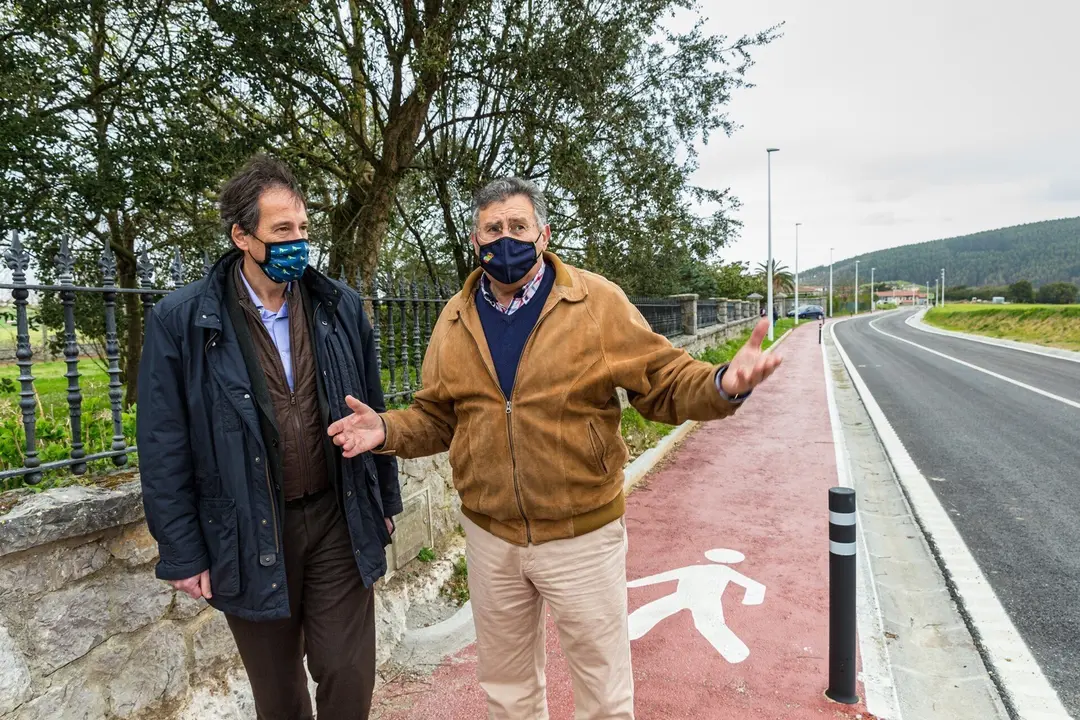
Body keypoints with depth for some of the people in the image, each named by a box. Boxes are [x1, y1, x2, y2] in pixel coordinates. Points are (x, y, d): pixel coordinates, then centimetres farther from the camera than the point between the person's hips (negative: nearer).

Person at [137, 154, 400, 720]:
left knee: (350, 674, 10)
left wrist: (385, 499, 10)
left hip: (337, 519, 2)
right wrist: (182, 554, -2)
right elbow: (164, 450, -4)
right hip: (249, 536, -1)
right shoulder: (181, 322, -8)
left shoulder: (340, 308, -1)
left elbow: (371, 412, 6)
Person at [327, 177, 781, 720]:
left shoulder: (597, 301, -10)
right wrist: (388, 429, -9)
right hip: (489, 538, 4)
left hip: (582, 536, -3)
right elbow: (437, 418, 9)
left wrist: (723, 385, -27)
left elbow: (664, 383, -8)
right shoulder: (456, 319, 2)